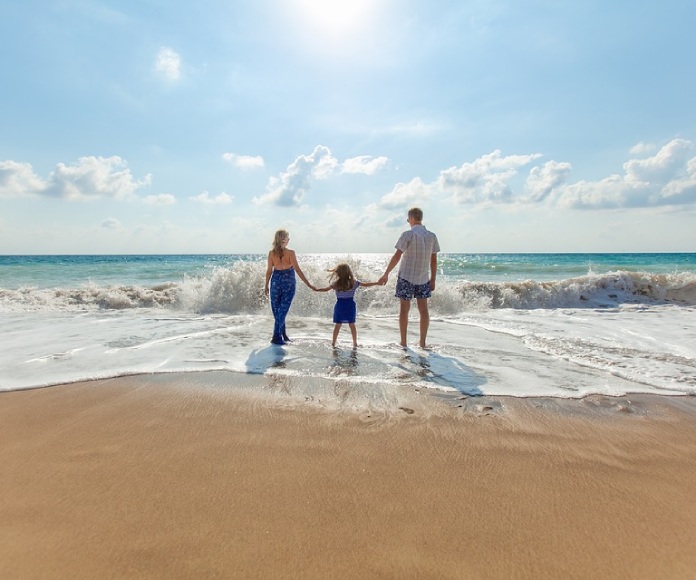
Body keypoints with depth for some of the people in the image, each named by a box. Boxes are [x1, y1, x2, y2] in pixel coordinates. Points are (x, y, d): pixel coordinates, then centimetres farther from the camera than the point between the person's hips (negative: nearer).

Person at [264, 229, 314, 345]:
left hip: (276, 281, 3)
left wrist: (266, 285, 12)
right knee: (283, 310, 2)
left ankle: (283, 335, 23)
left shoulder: (271, 253, -3)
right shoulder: (290, 253, -12)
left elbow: (269, 270, 1)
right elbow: (297, 270, -15)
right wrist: (308, 284, -13)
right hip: (288, 282, -3)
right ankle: (276, 337, 0)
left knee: (277, 310, 14)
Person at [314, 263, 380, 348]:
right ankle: (355, 342, 13)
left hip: (340, 305, 0)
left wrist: (316, 289, 18)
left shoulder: (335, 284, -7)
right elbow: (366, 285, 0)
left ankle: (333, 342, 13)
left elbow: (326, 289, 2)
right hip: (350, 305, 0)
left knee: (337, 325, 8)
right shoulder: (353, 283, -6)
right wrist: (377, 283, 9)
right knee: (352, 324, 9)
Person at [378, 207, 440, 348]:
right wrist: (433, 280, 11)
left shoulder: (407, 235, -11)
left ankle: (403, 342, 7)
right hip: (424, 278, 4)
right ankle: (422, 342, 14)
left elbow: (397, 256, -14)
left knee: (404, 309, 4)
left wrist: (386, 274, -8)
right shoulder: (432, 236, 3)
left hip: (406, 277, -4)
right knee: (423, 309, 10)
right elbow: (434, 260, 5)